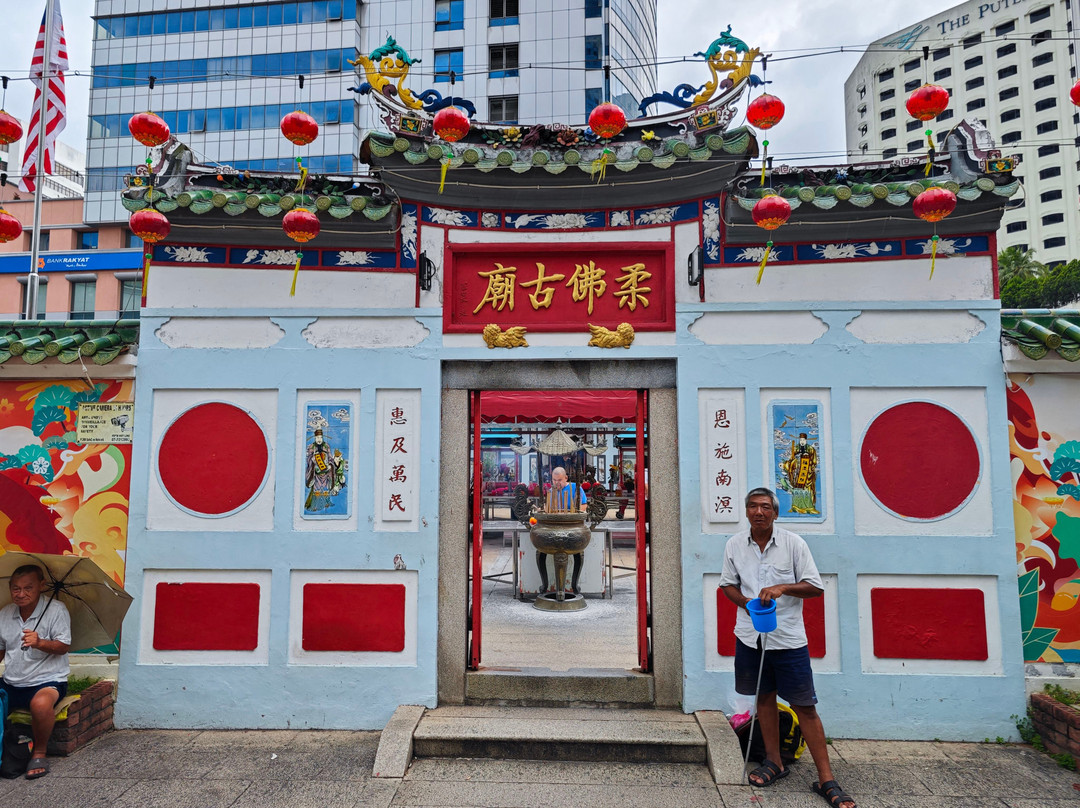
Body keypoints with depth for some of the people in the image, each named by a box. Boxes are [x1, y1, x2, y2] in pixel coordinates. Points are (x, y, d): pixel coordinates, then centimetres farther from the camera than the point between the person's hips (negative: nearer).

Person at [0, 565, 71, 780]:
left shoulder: (56, 609, -8)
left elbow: (63, 647, -14)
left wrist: (40, 643, -32)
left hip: (47, 680, -6)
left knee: (41, 703, -37)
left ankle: (40, 752, -11)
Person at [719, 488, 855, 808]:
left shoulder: (793, 543, -7)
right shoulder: (735, 545, 2)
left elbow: (815, 587, -5)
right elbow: (727, 584, 11)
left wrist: (783, 588, -22)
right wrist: (746, 602, -9)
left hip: (788, 637, -3)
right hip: (750, 635, 3)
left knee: (804, 707, 0)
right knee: (764, 697, 15)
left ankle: (826, 780, 11)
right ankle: (774, 763, 31)